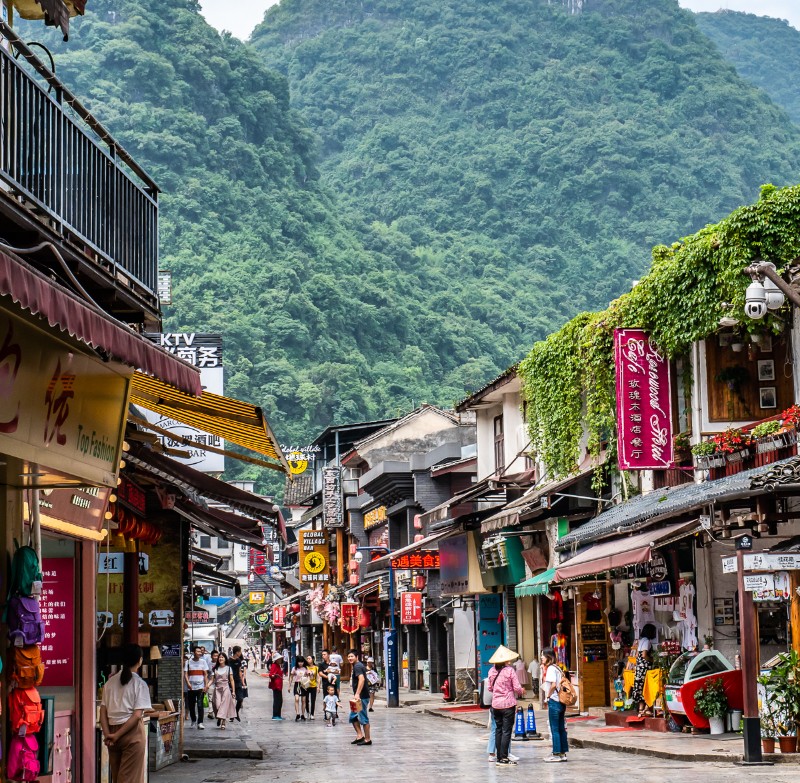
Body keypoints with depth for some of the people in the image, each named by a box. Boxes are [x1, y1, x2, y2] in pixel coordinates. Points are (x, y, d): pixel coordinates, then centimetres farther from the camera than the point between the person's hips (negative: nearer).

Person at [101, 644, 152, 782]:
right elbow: (137, 715, -15)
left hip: (113, 730, 5)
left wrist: (107, 734, -4)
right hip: (132, 732, -5)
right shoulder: (139, 684, -7)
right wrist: (117, 735, -12)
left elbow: (103, 711, 2)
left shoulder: (111, 681, 7)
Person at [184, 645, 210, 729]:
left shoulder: (203, 662, 7)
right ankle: (193, 721, 27)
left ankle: (200, 723, -11)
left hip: (200, 687, -1)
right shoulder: (188, 662, 4)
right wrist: (188, 683, -17)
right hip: (191, 688, 1)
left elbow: (206, 675, 7)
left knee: (200, 705, -11)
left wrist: (206, 686, -2)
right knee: (191, 705, 8)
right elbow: (185, 674, 0)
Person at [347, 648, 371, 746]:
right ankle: (360, 736, 16)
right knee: (353, 717, 14)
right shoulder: (359, 665, 17)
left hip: (362, 697, -11)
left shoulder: (357, 666, -14)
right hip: (359, 696, 11)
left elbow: (362, 679, -29)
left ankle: (367, 739, 2)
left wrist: (357, 694, -35)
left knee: (363, 718, -4)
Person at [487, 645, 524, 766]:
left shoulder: (492, 671, 4)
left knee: (498, 730, 13)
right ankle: (504, 758, -5)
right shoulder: (510, 670, -10)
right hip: (508, 704, -5)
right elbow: (517, 688, -11)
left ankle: (499, 757, 15)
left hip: (495, 704, 5)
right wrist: (522, 691, 11)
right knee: (506, 731, -2)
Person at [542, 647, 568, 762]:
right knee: (561, 728, 11)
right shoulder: (557, 667, 14)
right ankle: (563, 753, 14)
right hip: (561, 701, 9)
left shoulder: (551, 668, -13)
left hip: (553, 701, -9)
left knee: (554, 729, -3)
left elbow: (553, 684, -23)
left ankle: (557, 754, 0)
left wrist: (548, 695, -10)